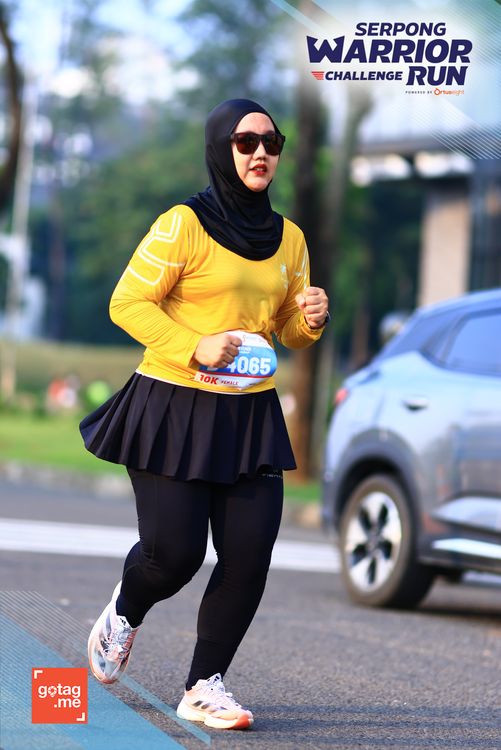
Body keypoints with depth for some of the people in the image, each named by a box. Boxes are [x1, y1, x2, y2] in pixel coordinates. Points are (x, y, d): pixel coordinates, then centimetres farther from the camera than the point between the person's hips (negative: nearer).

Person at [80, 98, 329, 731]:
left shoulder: (288, 238, 10)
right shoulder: (184, 225, -9)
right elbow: (128, 303, -9)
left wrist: (310, 319, -5)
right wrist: (194, 347, -20)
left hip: (250, 414, 5)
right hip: (175, 409, -5)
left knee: (249, 554, -4)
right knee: (175, 553, -4)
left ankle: (205, 685, 10)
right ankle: (124, 614, 32)